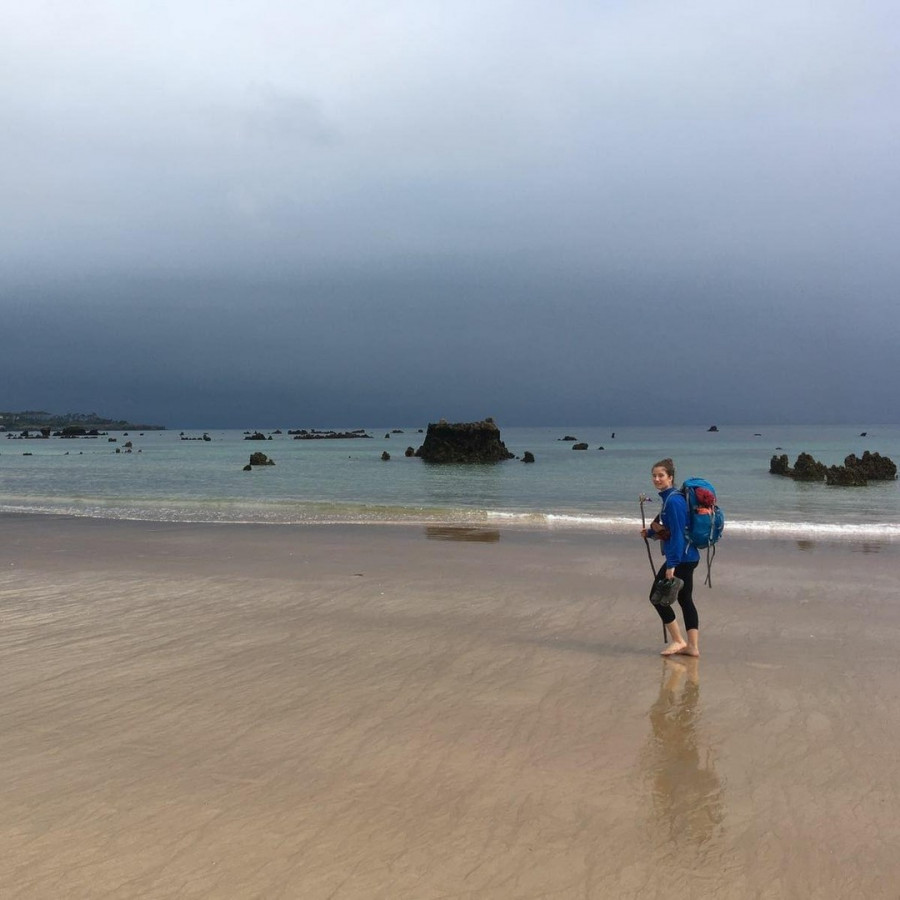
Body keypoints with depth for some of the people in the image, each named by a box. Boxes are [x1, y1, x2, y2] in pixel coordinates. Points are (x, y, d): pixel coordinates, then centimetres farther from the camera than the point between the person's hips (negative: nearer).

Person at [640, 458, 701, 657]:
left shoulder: (673, 501, -19)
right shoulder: (670, 498, 12)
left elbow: (677, 533, -22)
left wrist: (671, 564, -23)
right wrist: (651, 532, 10)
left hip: (680, 558, -10)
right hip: (688, 557, 10)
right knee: (685, 599, 12)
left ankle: (678, 640, 7)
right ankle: (692, 646, 14)